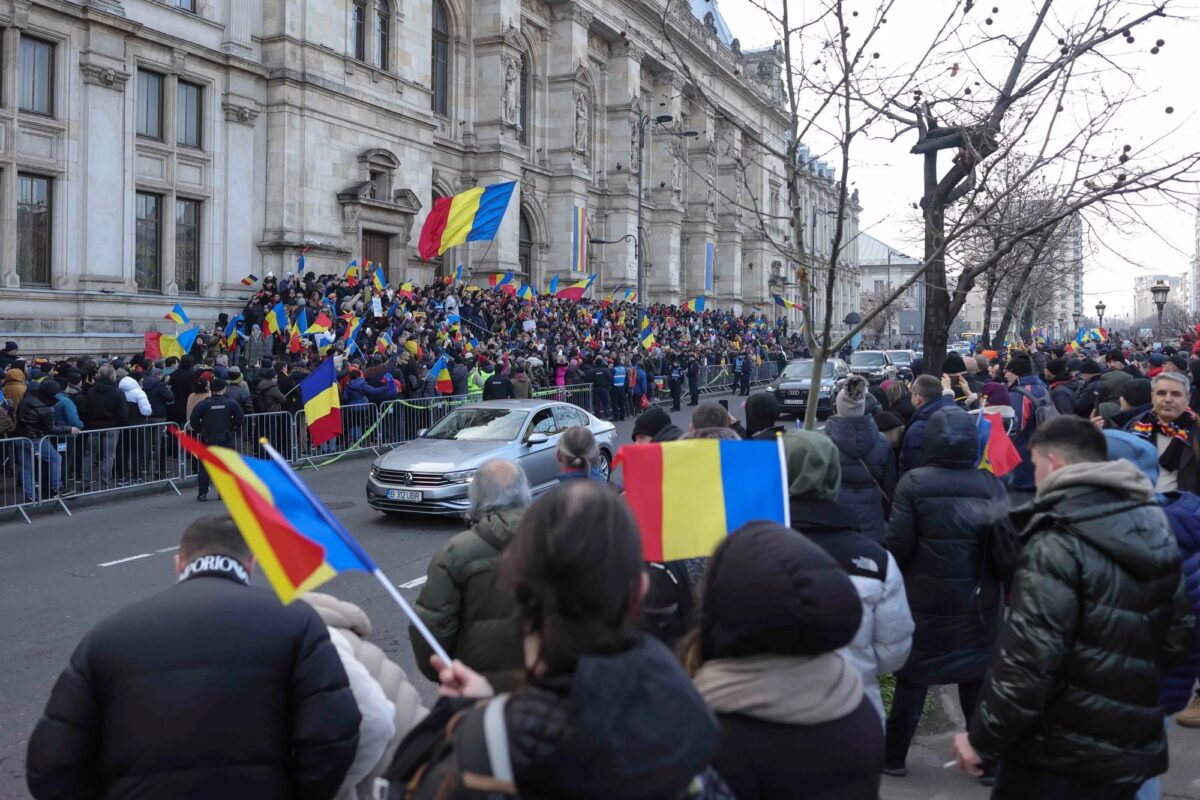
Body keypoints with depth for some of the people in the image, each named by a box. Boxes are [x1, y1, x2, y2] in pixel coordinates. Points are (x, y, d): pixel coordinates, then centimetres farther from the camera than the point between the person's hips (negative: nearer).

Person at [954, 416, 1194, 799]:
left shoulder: (1057, 545, -20)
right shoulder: (1155, 531, 4)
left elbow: (1029, 659, -24)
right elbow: (1177, 640, 13)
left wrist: (982, 739, -14)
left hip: (1060, 755, -7)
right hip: (1134, 746, 8)